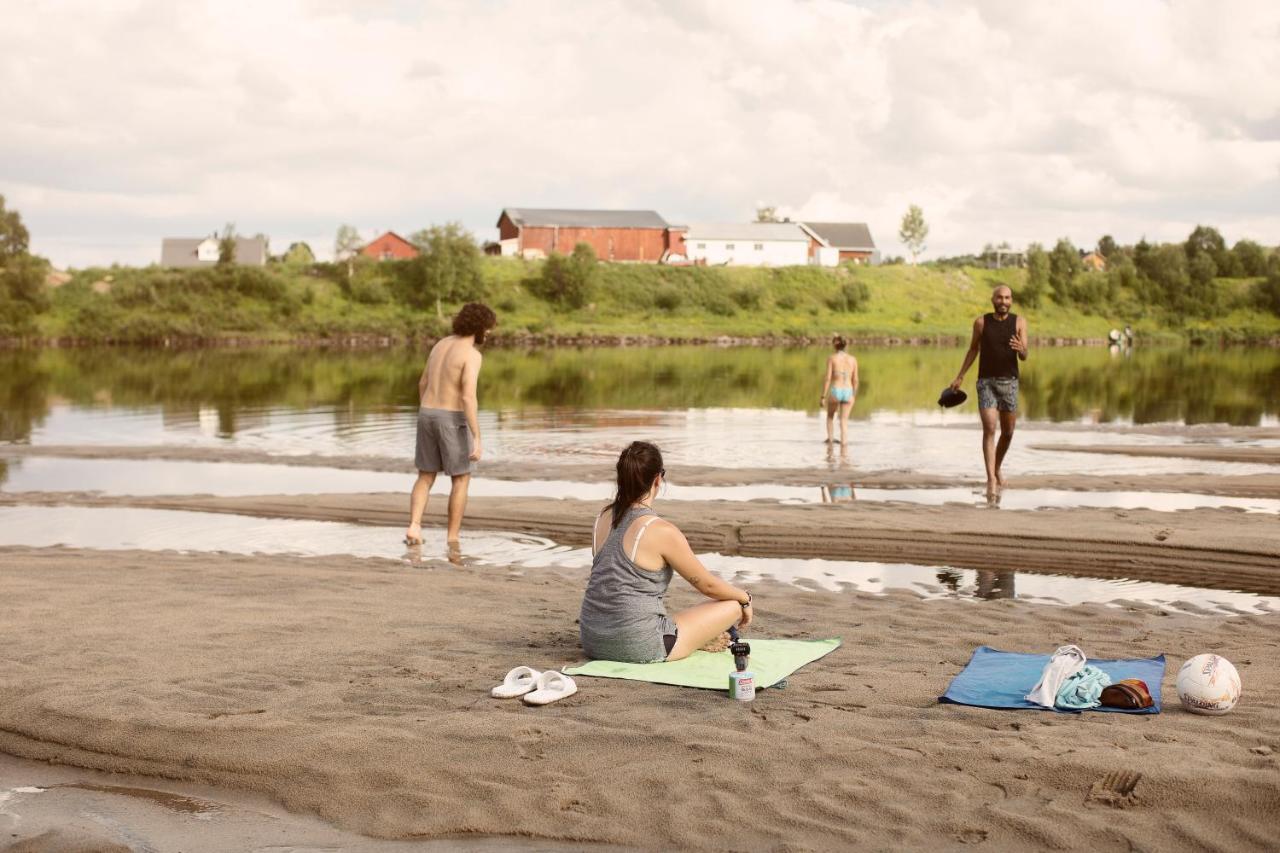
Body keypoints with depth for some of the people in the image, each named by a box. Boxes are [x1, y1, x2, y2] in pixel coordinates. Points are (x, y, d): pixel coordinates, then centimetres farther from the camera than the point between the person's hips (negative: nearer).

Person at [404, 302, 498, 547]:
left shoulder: (441, 344, 11)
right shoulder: (472, 354, -15)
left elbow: (423, 384, 19)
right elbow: (468, 397, -25)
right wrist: (477, 440, -25)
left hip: (428, 417, 6)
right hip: (452, 421, -6)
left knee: (426, 477, 16)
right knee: (461, 479, 10)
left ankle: (414, 528, -2)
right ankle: (453, 538, 10)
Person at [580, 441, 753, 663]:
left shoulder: (603, 519, 5)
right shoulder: (662, 532, -15)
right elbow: (707, 585, -4)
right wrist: (745, 598, 17)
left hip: (593, 643, 7)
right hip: (638, 648, -7)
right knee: (733, 605, 7)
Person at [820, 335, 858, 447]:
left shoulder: (832, 358, -3)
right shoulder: (853, 359, 5)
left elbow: (828, 378, -8)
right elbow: (855, 380, 6)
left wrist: (823, 397, -4)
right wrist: (854, 396, 18)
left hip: (835, 392, -2)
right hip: (848, 393, 2)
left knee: (830, 415, 28)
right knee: (844, 421, 10)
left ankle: (829, 438, 23)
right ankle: (844, 444, -3)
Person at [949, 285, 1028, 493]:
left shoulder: (1019, 322, -3)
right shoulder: (981, 322, -2)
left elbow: (1024, 357, -8)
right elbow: (973, 349, 11)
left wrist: (1021, 349, -33)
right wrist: (960, 377, 11)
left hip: (1009, 382, 2)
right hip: (986, 382, -2)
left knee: (1008, 432, 12)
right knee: (989, 429, -15)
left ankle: (997, 468, 37)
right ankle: (991, 479, -17)